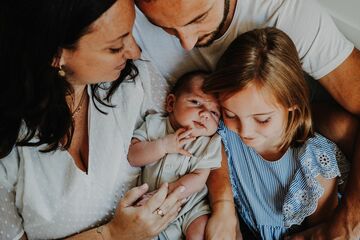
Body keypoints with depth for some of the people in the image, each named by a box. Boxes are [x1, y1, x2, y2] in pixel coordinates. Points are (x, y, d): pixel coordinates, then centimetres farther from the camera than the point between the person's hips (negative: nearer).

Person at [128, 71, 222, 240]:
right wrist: (163, 145, -19)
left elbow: (198, 178, -12)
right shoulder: (155, 124, 1)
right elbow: (133, 157, -6)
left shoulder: (210, 143, -3)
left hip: (191, 208, -1)